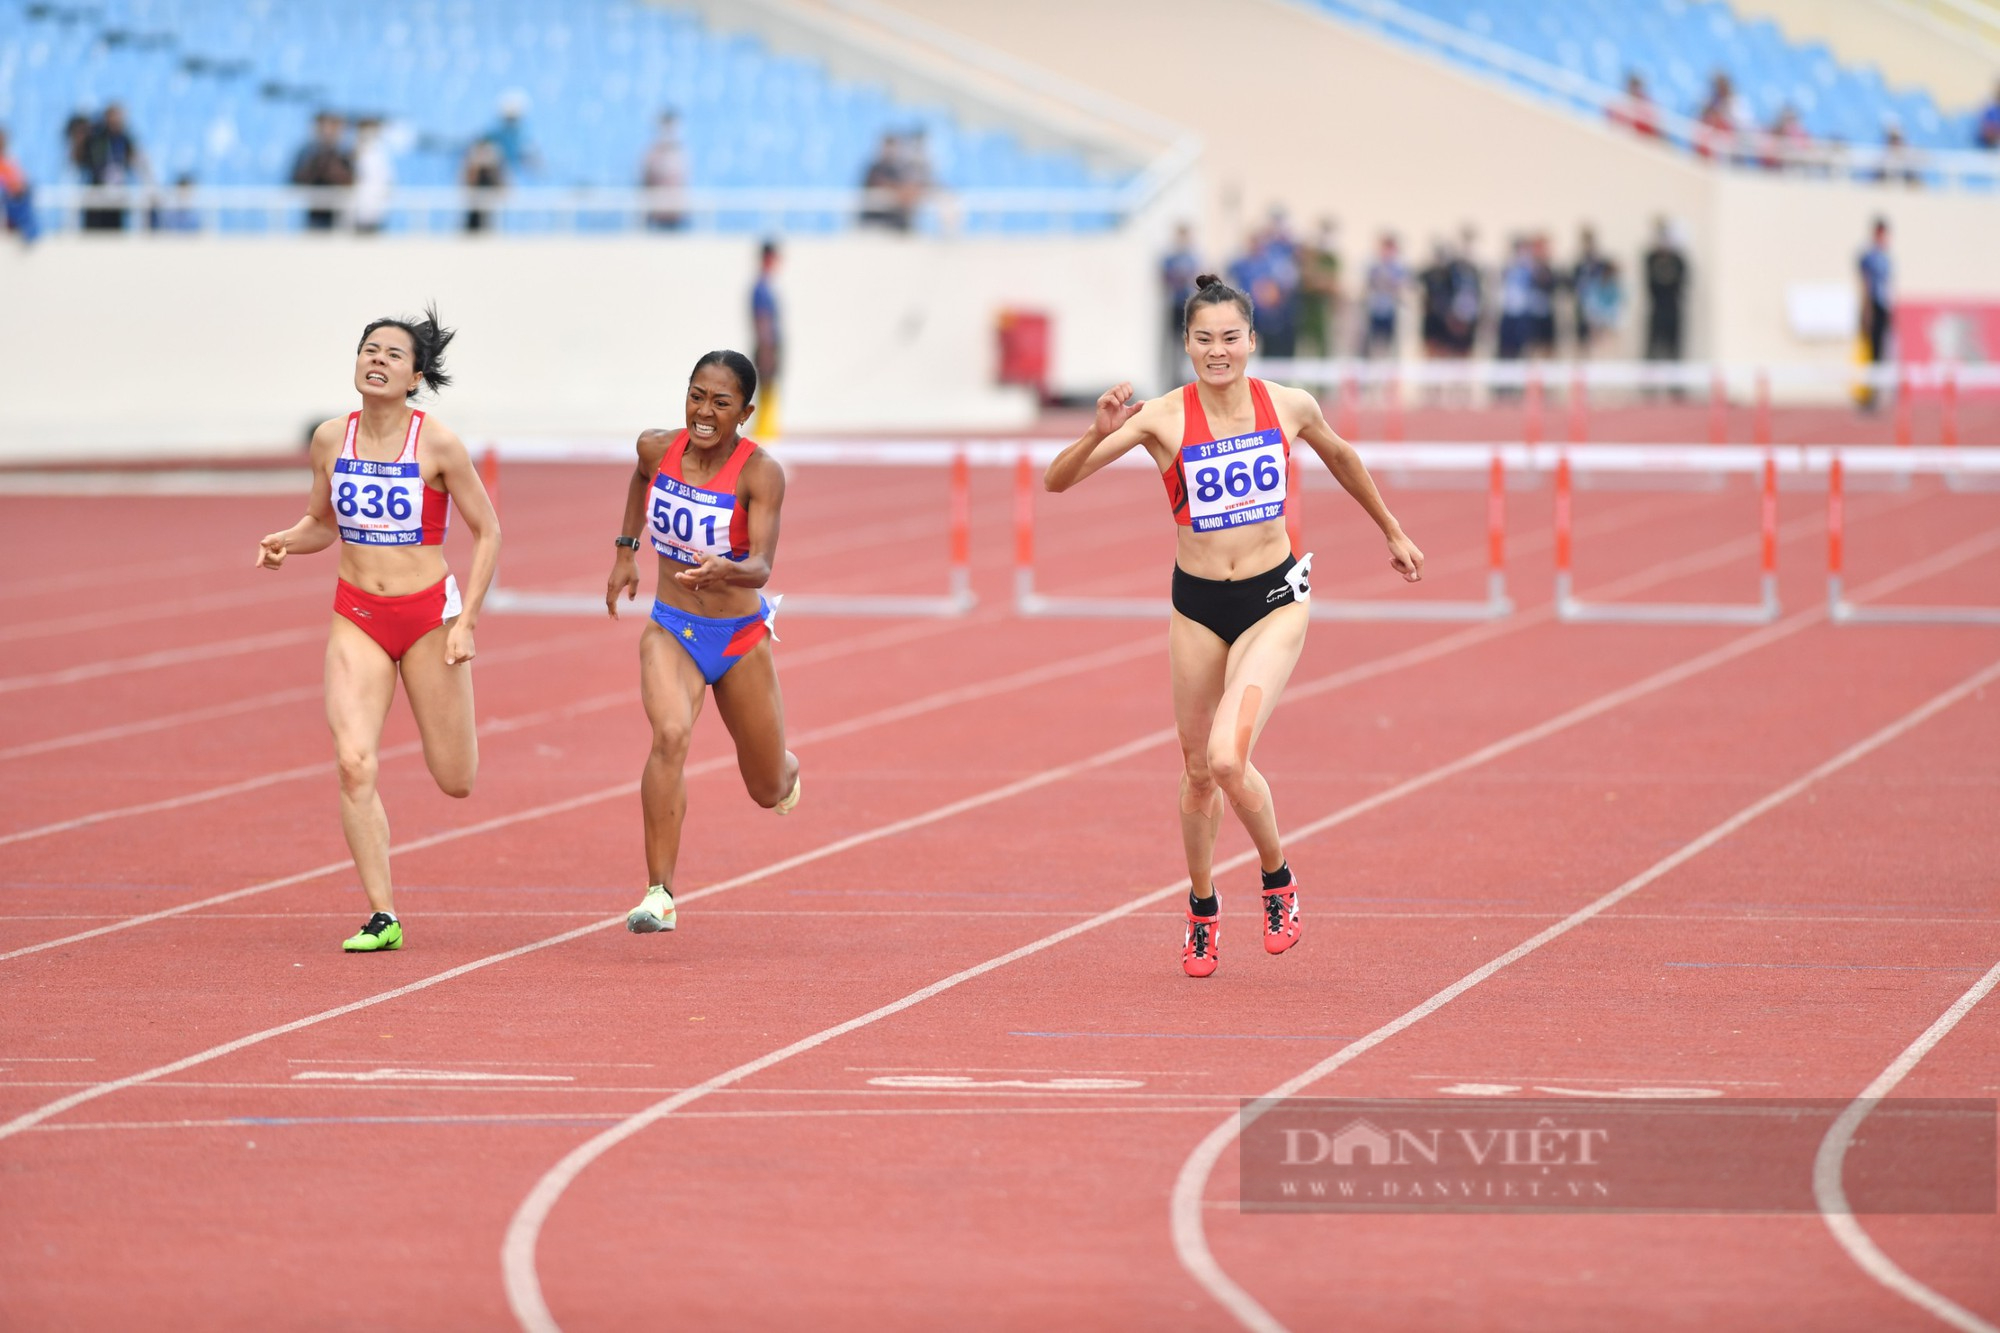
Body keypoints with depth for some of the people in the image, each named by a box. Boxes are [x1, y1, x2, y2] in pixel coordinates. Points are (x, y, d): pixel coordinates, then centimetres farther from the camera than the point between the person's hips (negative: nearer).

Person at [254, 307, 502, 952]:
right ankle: (382, 918, -10)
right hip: (357, 615, 2)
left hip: (429, 613, -2)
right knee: (354, 763, -17)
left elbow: (487, 532, -3)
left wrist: (466, 622, -10)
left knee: (455, 782, 5)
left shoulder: (438, 445, -10)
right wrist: (285, 542, -8)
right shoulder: (331, 439, 1)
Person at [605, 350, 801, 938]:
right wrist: (626, 551, 19)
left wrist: (724, 570, -49)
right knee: (670, 734, -30)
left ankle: (787, 769, 55)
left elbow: (761, 567, -28)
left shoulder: (760, 472, -18)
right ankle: (660, 894, -32)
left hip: (741, 636, -1)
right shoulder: (657, 447, -7)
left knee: (770, 792, 13)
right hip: (671, 629, 1)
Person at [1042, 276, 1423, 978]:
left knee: (1228, 758, -19)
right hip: (1197, 604, 1)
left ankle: (1278, 879, 8)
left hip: (1274, 602, -1)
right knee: (1198, 772, 11)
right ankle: (1202, 912, 35)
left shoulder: (1290, 407, -6)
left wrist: (1392, 531, 27)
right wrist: (1100, 433, -33)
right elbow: (1058, 480, -14)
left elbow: (1340, 457, 17)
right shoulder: (1163, 418, -10)